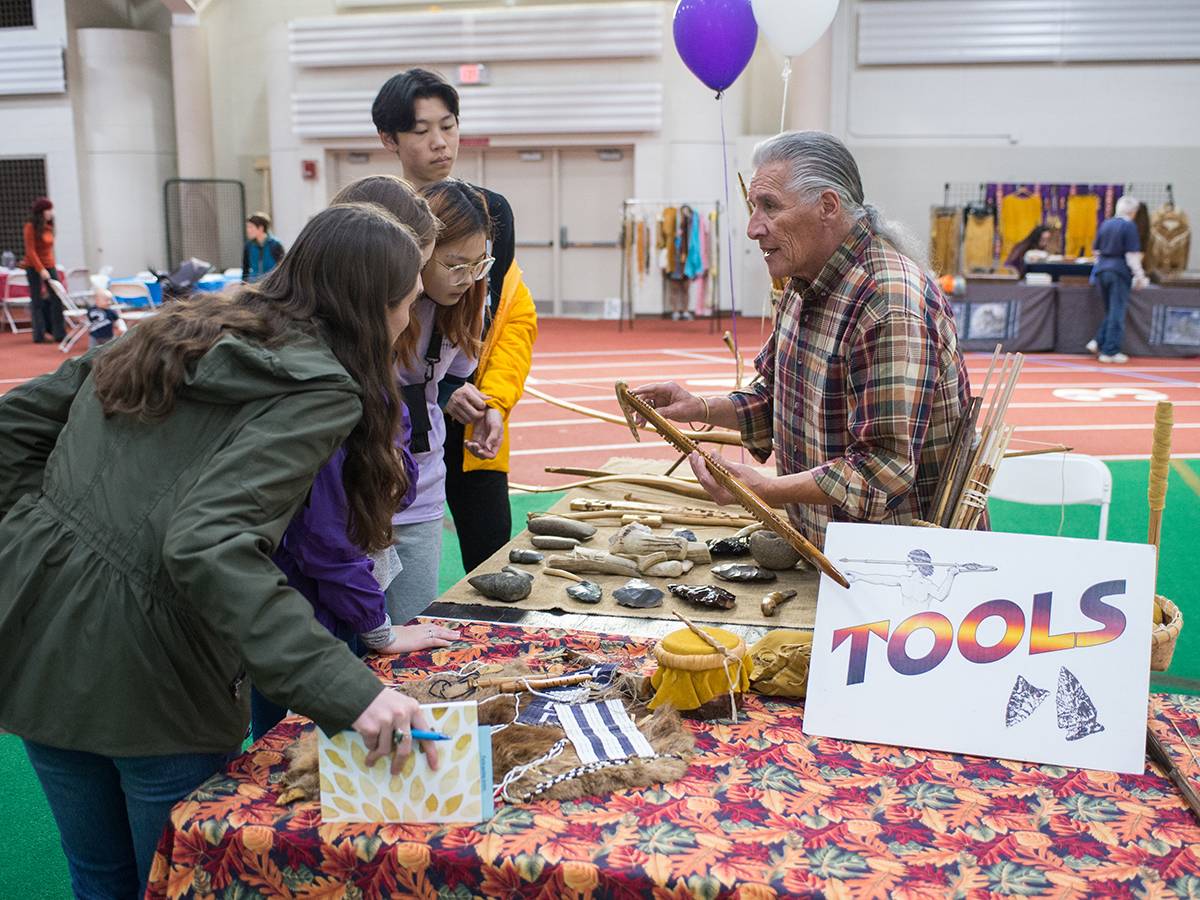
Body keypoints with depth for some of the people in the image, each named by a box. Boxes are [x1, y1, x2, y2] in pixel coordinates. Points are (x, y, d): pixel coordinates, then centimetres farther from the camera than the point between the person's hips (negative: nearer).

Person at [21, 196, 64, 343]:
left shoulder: (49, 227, 6)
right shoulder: (31, 227, -11)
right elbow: (30, 251, -14)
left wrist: (52, 267, 9)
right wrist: (41, 269, -19)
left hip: (49, 266, 6)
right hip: (34, 267, -6)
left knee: (56, 298, 2)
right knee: (37, 301, 2)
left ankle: (60, 333, 8)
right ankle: (39, 335, 9)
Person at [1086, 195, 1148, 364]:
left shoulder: (1105, 225, 9)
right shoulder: (1129, 226, -9)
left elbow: (1096, 250, 16)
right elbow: (1132, 254, -12)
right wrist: (1139, 274, -8)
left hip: (1102, 269, 6)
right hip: (1120, 271, -6)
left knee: (1110, 311, 18)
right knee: (1117, 313, 1)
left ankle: (1098, 342, 8)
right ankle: (1110, 351, 2)